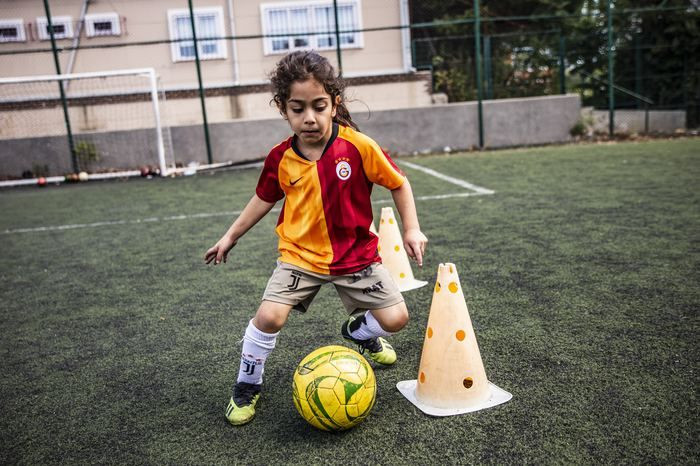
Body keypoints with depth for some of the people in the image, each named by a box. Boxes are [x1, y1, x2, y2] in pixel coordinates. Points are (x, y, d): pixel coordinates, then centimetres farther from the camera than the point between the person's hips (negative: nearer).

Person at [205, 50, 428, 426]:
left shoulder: (358, 147, -15)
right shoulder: (280, 159, -9)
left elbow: (398, 183, -1)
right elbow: (264, 199, 10)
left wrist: (411, 229, -6)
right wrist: (230, 236, 16)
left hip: (355, 255, 0)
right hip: (300, 256, 0)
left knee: (395, 319, -3)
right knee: (269, 316, -18)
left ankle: (358, 330, 35)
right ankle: (247, 385, 11)